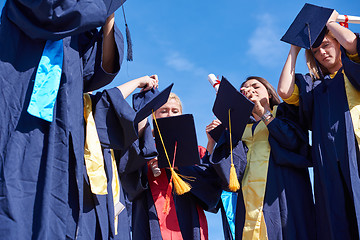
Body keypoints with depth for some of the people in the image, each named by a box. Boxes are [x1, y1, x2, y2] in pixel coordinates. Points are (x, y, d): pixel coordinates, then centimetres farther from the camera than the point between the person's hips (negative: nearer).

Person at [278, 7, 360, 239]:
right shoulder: (311, 84, 24)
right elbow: (284, 91, 4)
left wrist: (329, 21, 13)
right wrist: (294, 50, 16)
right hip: (329, 159, 3)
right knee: (336, 219, -4)